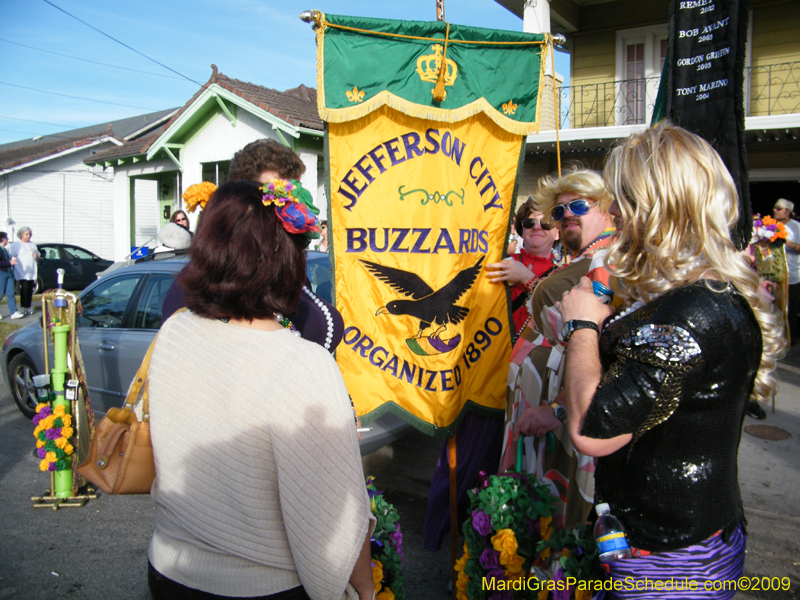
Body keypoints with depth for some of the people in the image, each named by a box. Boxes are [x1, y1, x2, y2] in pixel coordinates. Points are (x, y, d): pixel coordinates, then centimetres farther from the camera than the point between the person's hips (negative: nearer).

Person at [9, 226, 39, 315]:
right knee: (25, 288, -15)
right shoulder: (16, 244, 3)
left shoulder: (32, 245, 20)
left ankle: (28, 307, 8)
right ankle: (23, 307, -10)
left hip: (32, 272, 5)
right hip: (22, 272, -5)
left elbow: (37, 258, 23)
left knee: (30, 289, 3)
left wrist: (36, 256, 3)